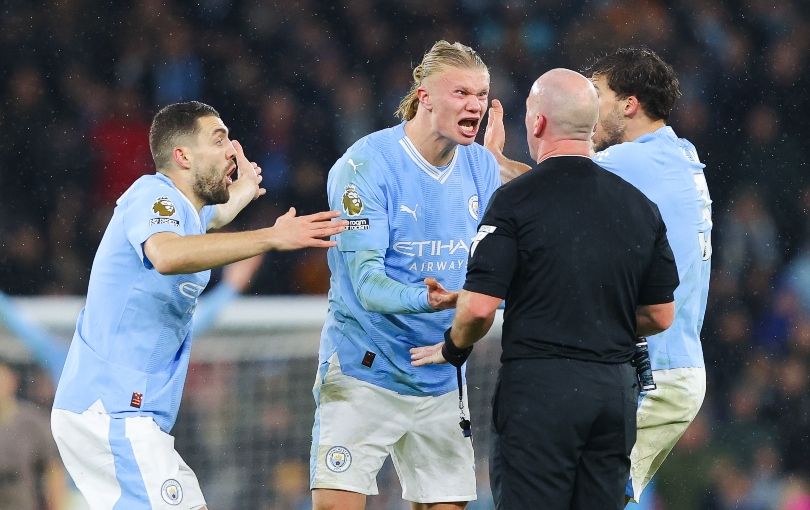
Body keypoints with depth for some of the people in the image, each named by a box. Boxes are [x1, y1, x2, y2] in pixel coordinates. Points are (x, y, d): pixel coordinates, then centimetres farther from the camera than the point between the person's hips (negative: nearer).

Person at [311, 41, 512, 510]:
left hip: (443, 379, 6)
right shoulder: (367, 164, -15)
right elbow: (366, 279, -22)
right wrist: (425, 299, -41)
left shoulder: (483, 167, 3)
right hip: (365, 370, -6)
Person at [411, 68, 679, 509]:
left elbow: (479, 307, -12)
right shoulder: (641, 206, 8)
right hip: (616, 386, 5)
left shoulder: (515, 200, -8)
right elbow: (660, 316, 13)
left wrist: (452, 349, 8)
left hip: (539, 388, -5)